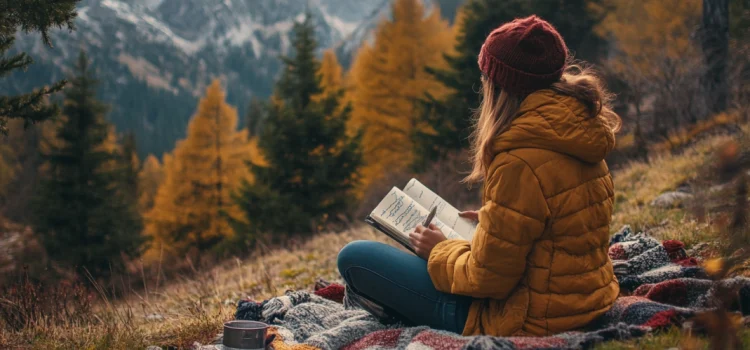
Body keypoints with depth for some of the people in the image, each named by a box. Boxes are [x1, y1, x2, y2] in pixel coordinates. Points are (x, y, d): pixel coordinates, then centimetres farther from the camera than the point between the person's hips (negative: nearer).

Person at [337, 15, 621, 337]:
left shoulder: (521, 161, -26)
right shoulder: (579, 137, 1)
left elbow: (489, 277, -21)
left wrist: (440, 251, -4)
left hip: (527, 320, -9)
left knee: (355, 258, -2)